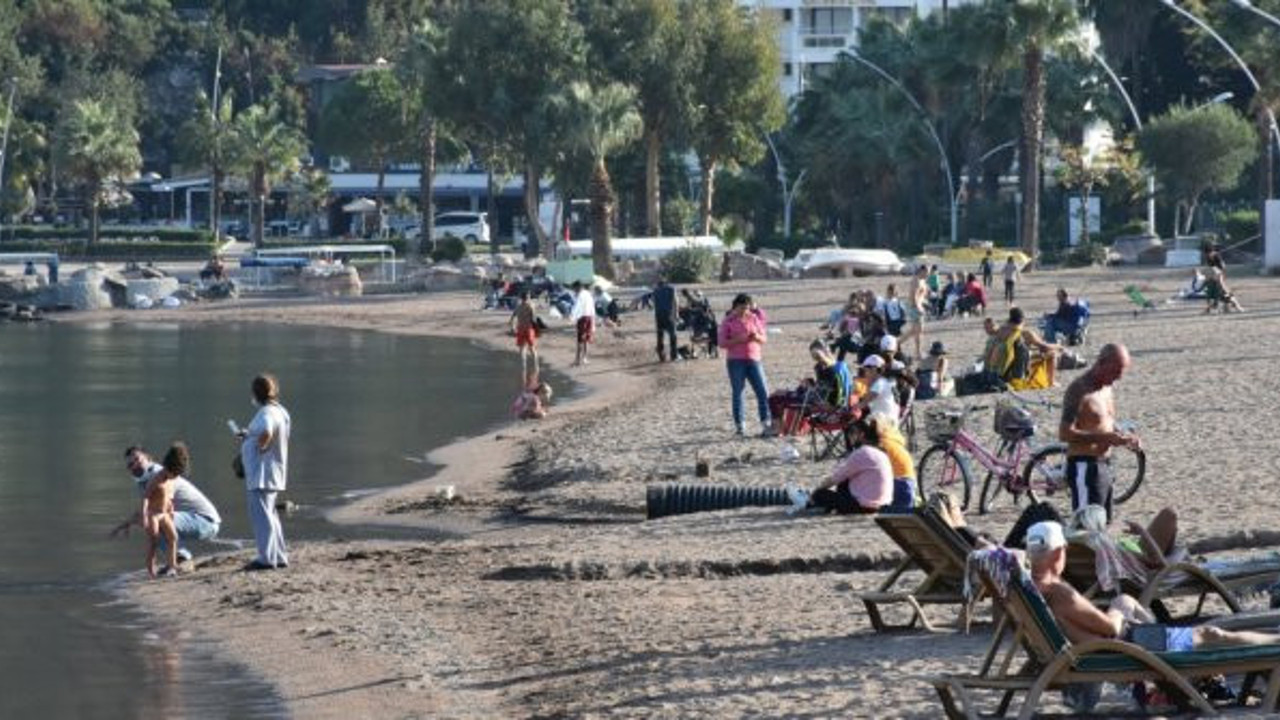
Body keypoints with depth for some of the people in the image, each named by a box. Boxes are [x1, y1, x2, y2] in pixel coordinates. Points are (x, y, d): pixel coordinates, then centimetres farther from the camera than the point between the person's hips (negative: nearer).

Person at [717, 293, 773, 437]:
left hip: (754, 359, 3)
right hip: (736, 360, -3)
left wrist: (757, 337, -10)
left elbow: (763, 339, 13)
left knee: (763, 392, -7)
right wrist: (737, 340, -19)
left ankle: (766, 426, -9)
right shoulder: (728, 321, 0)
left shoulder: (754, 318, 10)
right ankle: (739, 426, 10)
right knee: (737, 394, 2)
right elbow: (722, 342, -4)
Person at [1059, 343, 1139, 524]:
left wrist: (1123, 437, 5)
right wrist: (1104, 437, -27)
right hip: (1084, 466, -9)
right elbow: (1065, 433, -21)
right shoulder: (1079, 390, -15)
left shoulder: (1106, 389, 13)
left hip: (1103, 466, 9)